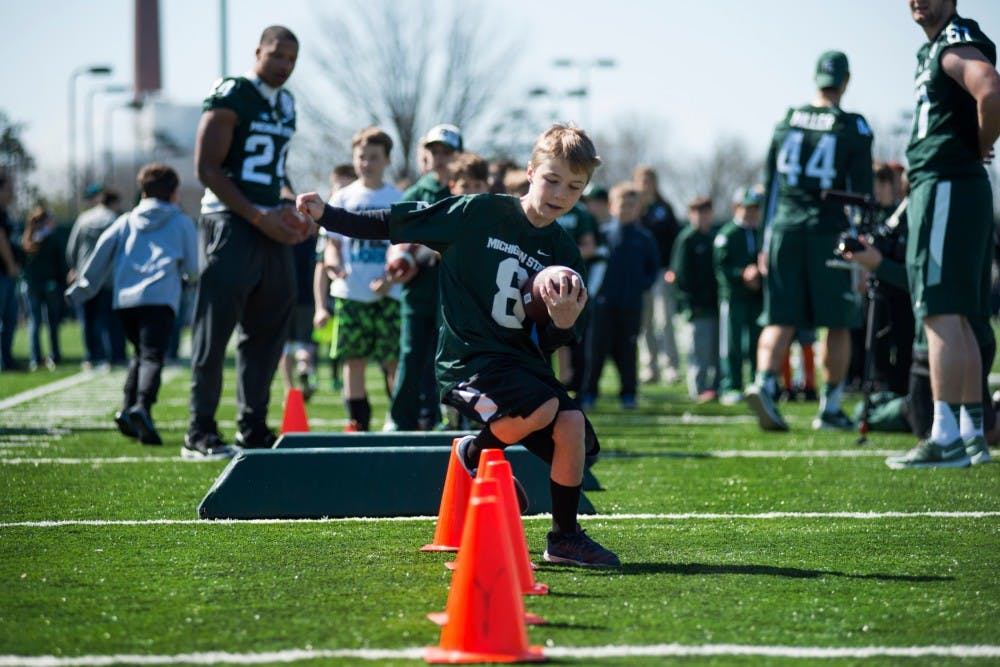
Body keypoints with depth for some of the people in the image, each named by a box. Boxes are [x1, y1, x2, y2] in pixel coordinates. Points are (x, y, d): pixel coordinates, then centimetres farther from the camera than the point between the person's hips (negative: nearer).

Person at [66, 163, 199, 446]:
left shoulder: (126, 221, 21)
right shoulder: (182, 222, 14)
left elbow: (101, 253, 15)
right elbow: (192, 268, 12)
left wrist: (81, 289, 21)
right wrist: (189, 279, 36)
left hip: (124, 298, 4)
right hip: (160, 296, -4)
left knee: (141, 353, 21)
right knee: (153, 356, -14)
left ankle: (127, 407, 8)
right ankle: (142, 406, -37)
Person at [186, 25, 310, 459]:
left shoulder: (286, 104, 16)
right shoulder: (230, 96, -9)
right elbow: (207, 167, -14)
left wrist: (292, 210, 8)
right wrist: (259, 217, -17)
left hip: (271, 225, 8)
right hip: (231, 222, -8)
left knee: (268, 329, 10)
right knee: (215, 329, -7)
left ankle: (253, 427, 18)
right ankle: (200, 432, -4)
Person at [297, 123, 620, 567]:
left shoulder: (564, 253, 8)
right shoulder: (479, 213, -5)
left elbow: (546, 343, 7)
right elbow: (393, 226, -1)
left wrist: (564, 324, -16)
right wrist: (327, 216, -8)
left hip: (522, 359, 5)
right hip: (468, 359, -5)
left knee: (572, 426, -14)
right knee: (543, 409, -29)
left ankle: (565, 538, 6)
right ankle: (477, 453, 2)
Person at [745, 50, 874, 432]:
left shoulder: (786, 123, 9)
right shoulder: (853, 129, -2)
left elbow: (770, 187, 11)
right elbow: (861, 192, -3)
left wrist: (766, 243, 16)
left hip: (784, 229, 3)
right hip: (828, 229, -3)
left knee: (780, 319, 4)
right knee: (838, 324, 7)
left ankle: (764, 382, -19)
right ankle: (830, 408, 9)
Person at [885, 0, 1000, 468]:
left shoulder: (957, 41, -11)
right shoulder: (931, 51, 20)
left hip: (946, 186, -11)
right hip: (938, 187, 11)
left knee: (941, 314, -13)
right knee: (960, 320, 13)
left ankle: (946, 438, -16)